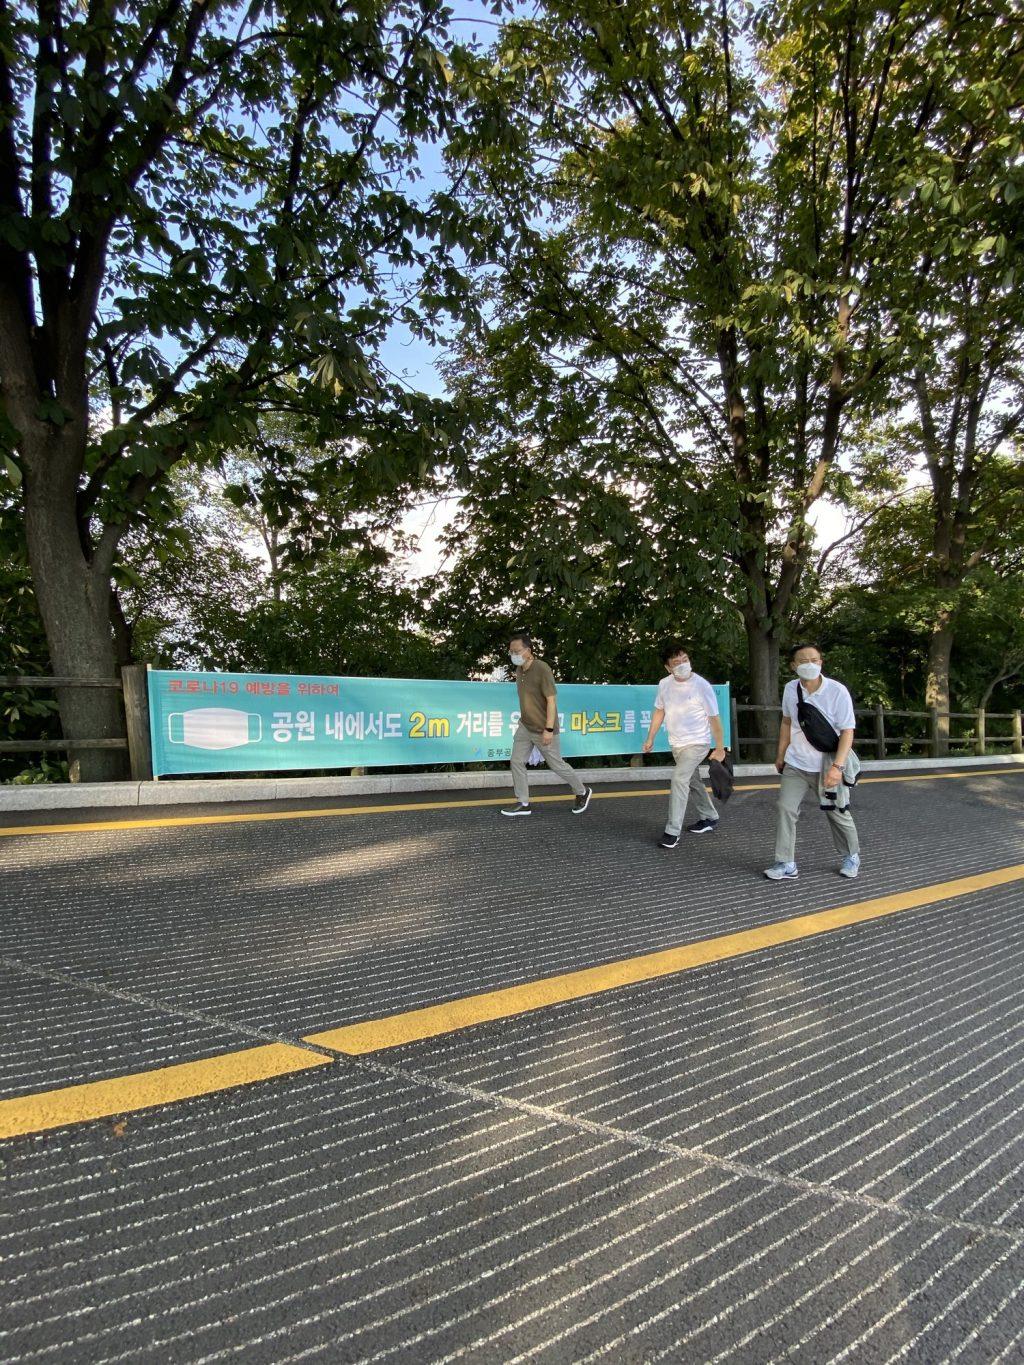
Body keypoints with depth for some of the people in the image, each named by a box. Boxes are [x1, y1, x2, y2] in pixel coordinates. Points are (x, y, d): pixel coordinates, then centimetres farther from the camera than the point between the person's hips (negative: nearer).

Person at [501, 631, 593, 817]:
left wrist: (549, 729, -25)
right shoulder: (519, 670, 3)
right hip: (525, 726, 7)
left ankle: (582, 792, 28)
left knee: (557, 765, 6)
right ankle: (523, 803, 10)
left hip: (542, 730, -7)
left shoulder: (542, 670, -21)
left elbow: (551, 700, -22)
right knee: (516, 762, 1)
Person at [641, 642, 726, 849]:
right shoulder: (664, 684, -3)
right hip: (676, 744, 7)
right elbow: (659, 711, 10)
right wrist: (650, 738, 9)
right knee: (693, 782, 19)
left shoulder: (702, 686, -18)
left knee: (679, 780, -19)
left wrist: (719, 748, -9)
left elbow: (714, 718, -13)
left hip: (697, 743, -7)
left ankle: (672, 832, -14)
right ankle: (710, 818, 40)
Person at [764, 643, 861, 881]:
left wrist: (837, 767, -24)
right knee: (786, 808, -8)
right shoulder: (790, 689, -4)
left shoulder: (837, 691, -17)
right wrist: (780, 755, 13)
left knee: (838, 813, 11)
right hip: (795, 765, 3)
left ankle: (851, 857, 35)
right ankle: (786, 864, 0)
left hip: (827, 767, -3)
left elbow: (847, 731, -16)